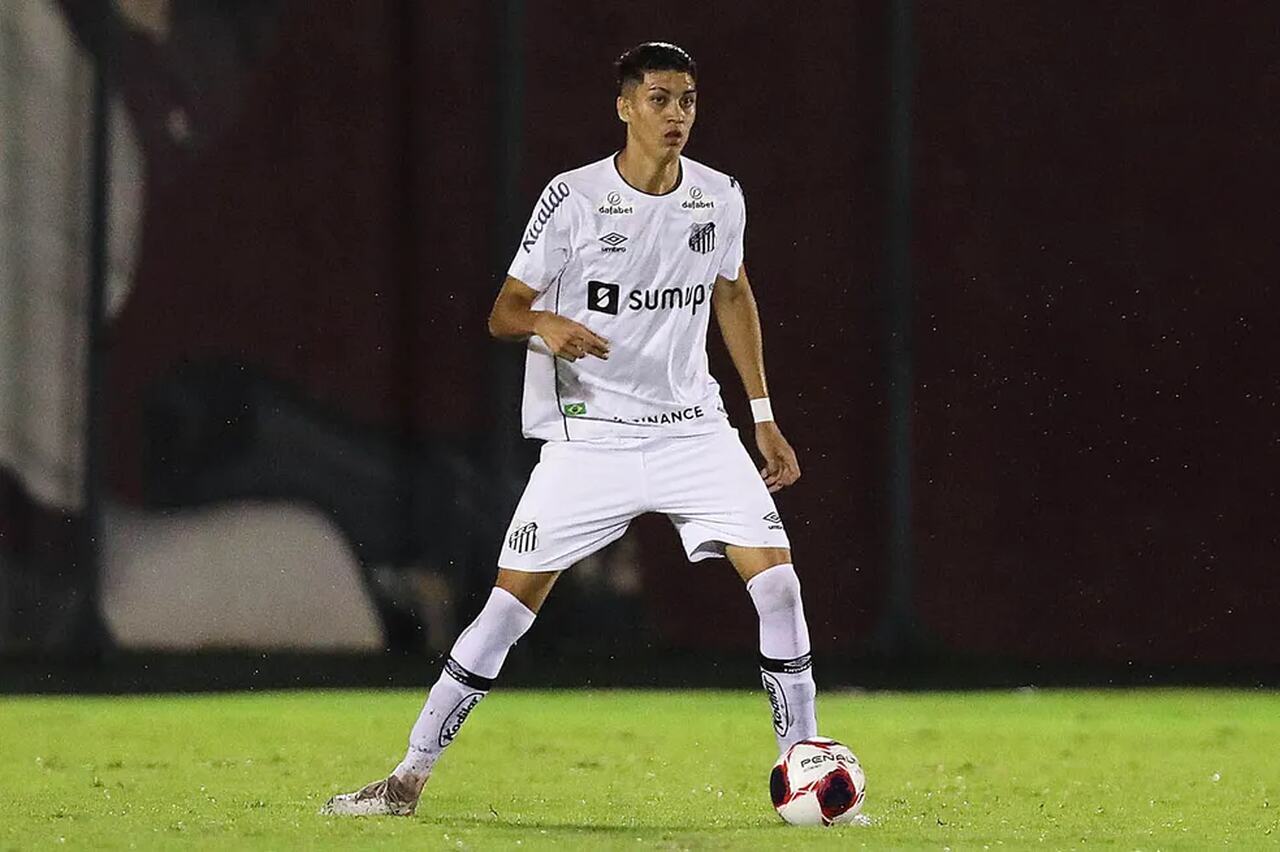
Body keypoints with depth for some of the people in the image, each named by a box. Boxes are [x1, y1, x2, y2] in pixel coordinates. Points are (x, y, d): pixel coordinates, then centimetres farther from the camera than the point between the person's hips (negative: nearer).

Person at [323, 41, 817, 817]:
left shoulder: (720, 197, 3)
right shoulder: (574, 198, -9)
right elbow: (503, 312, -5)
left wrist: (764, 416, 17)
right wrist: (544, 325, -29)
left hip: (692, 427, 3)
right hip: (591, 432, -3)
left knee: (775, 574, -12)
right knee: (513, 598, -6)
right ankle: (411, 776, 4)